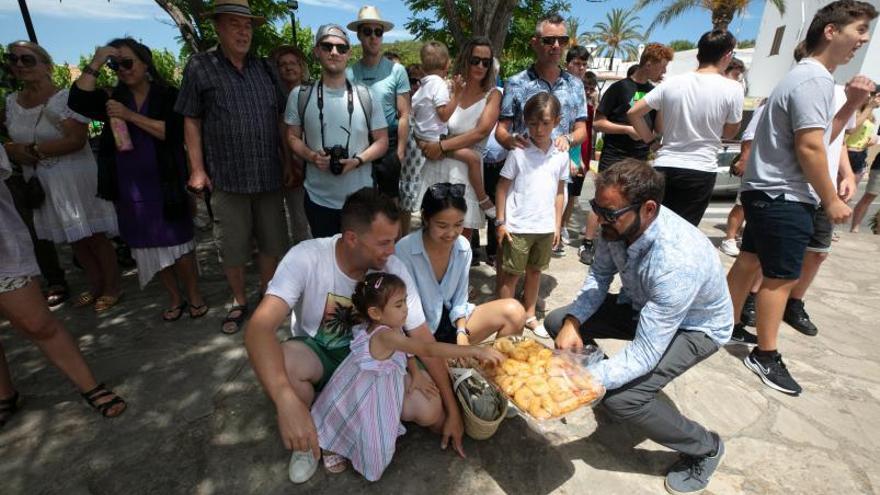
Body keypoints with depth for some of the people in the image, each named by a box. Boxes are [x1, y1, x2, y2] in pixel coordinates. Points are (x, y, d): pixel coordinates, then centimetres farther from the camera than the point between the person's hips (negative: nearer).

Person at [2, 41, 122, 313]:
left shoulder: (66, 98, -11)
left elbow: (76, 140, -21)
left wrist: (32, 150, -14)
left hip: (75, 178, -6)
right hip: (39, 183, 6)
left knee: (93, 236, 0)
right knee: (74, 239, 13)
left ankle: (112, 286, 15)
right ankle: (95, 285, 27)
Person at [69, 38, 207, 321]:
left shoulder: (168, 96, -1)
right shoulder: (114, 100, 11)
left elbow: (173, 132, -14)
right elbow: (78, 102, -6)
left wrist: (132, 116, -18)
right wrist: (96, 62, -9)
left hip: (165, 187, -4)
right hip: (129, 190, 5)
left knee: (177, 243, 2)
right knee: (151, 248, 10)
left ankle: (194, 296, 17)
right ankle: (175, 299, 23)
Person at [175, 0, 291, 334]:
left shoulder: (265, 68, 10)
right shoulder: (199, 67, 1)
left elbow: (280, 118, 13)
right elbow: (191, 121, 1)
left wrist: (288, 160, 8)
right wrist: (197, 169, -5)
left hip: (269, 174, 3)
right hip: (226, 177, -2)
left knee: (272, 242, 11)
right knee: (233, 248, 6)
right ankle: (238, 302, 26)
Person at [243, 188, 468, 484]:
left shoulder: (394, 269, -20)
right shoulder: (306, 257, -27)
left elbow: (423, 339, -12)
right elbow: (259, 328, -37)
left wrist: (451, 409, -8)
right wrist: (287, 402, -53)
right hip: (316, 351, -1)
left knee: (430, 412, -19)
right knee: (283, 363, -36)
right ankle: (308, 438, -4)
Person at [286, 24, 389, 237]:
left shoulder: (366, 96, -1)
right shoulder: (300, 96, 2)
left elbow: (382, 141, 1)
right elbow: (293, 137, 7)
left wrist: (358, 160, -17)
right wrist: (311, 156, -14)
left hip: (361, 199, -1)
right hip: (318, 199, 1)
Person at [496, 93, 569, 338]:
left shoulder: (561, 155, 3)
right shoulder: (518, 153, -9)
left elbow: (559, 192, 9)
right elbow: (502, 188, -6)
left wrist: (557, 224, 8)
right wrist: (500, 222, -9)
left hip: (545, 226, 4)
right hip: (518, 226, -4)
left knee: (535, 271, 17)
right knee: (511, 273, 5)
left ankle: (529, 315, 33)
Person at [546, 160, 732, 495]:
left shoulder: (678, 261, -41)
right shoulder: (619, 225, -22)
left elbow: (645, 354, -37)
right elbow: (600, 275, -5)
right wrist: (573, 322, -20)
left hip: (694, 326, -6)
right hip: (642, 305, 7)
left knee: (621, 397, -26)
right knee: (557, 322, -3)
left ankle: (705, 448, 4)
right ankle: (600, 375, 24)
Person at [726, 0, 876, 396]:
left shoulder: (812, 77, 18)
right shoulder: (814, 79, -15)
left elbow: (823, 136, 22)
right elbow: (809, 148, -21)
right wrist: (832, 201, -14)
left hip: (768, 192, 10)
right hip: (785, 197, -10)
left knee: (749, 261, 15)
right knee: (782, 277, -4)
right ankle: (765, 356, 7)